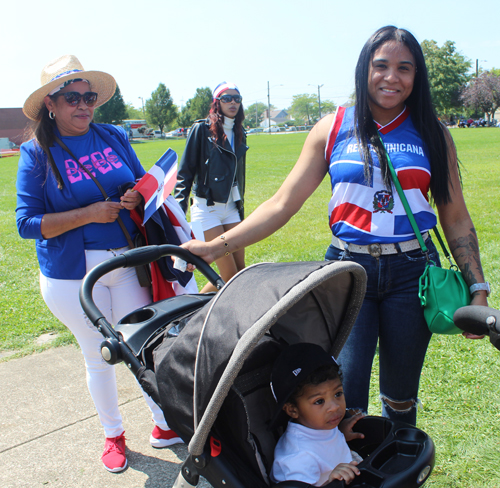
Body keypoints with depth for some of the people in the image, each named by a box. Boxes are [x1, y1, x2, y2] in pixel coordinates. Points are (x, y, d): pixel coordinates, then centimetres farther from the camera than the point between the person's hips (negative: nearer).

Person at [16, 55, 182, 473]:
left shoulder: (115, 138, 4)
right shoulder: (37, 153, -6)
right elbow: (27, 223, -10)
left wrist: (140, 198, -10)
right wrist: (90, 213, -20)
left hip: (127, 263, 3)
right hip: (72, 274, -2)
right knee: (98, 356, 12)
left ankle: (164, 424, 29)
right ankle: (113, 434, 34)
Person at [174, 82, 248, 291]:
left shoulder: (239, 134, 13)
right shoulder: (202, 129, -5)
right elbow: (185, 172, -7)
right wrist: (179, 208, -16)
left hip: (231, 209, 6)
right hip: (207, 208, -6)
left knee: (241, 272, 1)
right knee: (229, 276, -8)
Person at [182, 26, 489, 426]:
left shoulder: (432, 134, 6)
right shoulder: (333, 128, 3)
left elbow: (456, 219, 9)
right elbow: (282, 204, 0)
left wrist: (477, 289, 2)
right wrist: (217, 246, -8)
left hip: (412, 272, 1)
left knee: (401, 396, 13)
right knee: (345, 396, -9)